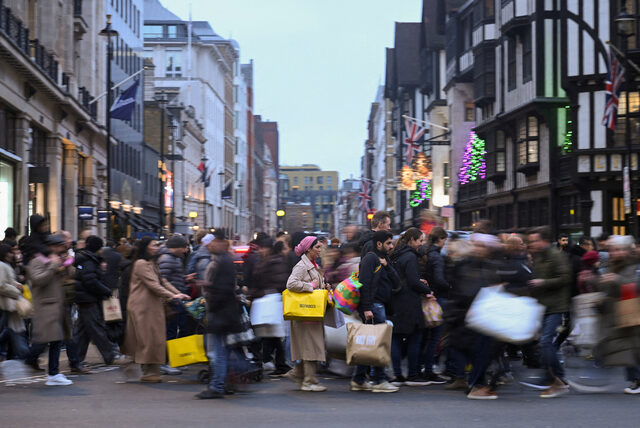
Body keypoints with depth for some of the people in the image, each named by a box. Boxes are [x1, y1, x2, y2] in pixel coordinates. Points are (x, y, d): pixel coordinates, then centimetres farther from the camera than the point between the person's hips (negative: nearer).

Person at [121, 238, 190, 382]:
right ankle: (148, 372, -4)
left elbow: (163, 281, 17)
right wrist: (171, 296, -23)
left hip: (152, 306, 10)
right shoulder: (141, 264, -12)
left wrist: (178, 293, 6)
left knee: (153, 338, 9)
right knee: (148, 338, -7)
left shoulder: (151, 263, 19)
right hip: (143, 307, -10)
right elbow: (153, 284, -19)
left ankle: (151, 371, 14)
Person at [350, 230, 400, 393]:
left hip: (381, 305, 9)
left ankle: (358, 380, 14)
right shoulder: (370, 258, -8)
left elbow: (396, 282, 12)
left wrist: (387, 266, -2)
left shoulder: (384, 259, 21)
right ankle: (379, 381, -5)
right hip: (373, 305, -9)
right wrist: (366, 308, -23)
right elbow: (364, 284, -17)